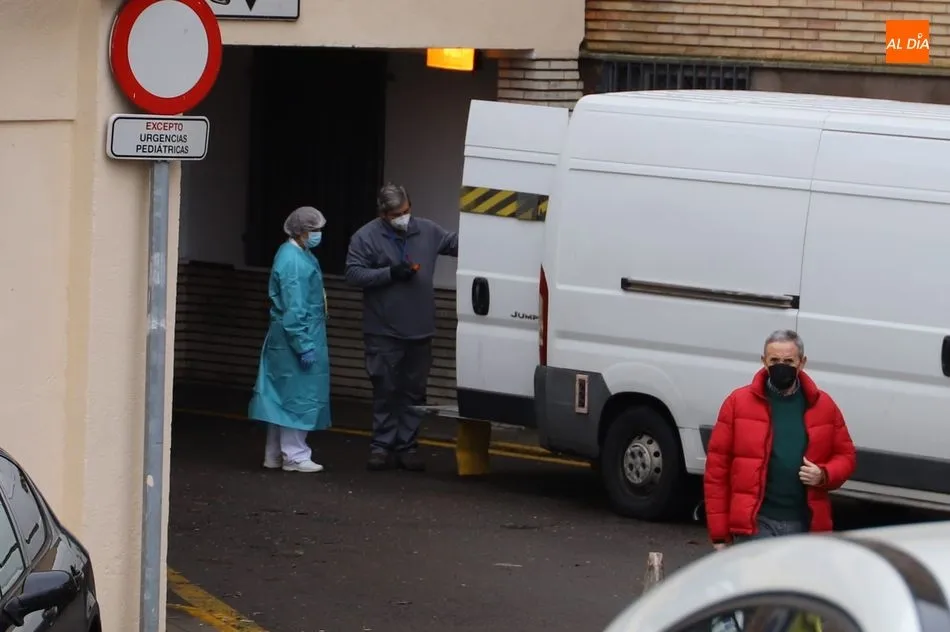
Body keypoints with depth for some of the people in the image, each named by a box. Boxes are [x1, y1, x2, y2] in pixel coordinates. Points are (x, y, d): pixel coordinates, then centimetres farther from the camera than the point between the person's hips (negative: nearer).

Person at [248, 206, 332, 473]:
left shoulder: (300, 256, 13)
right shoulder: (293, 262, -18)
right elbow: (293, 309, -21)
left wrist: (307, 342, 20)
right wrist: (304, 346, -21)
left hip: (287, 339, 10)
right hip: (295, 338, -10)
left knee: (283, 395, 13)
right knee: (298, 394, -3)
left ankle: (275, 454, 19)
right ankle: (294, 456, 3)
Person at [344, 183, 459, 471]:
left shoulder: (427, 231, 6)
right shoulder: (366, 237, -4)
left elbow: (457, 244, 11)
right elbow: (354, 274, -8)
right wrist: (390, 273, -17)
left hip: (420, 330, 4)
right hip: (384, 332, -4)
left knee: (414, 391, 7)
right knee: (386, 391, -1)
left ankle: (407, 446, 13)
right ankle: (382, 445, 5)